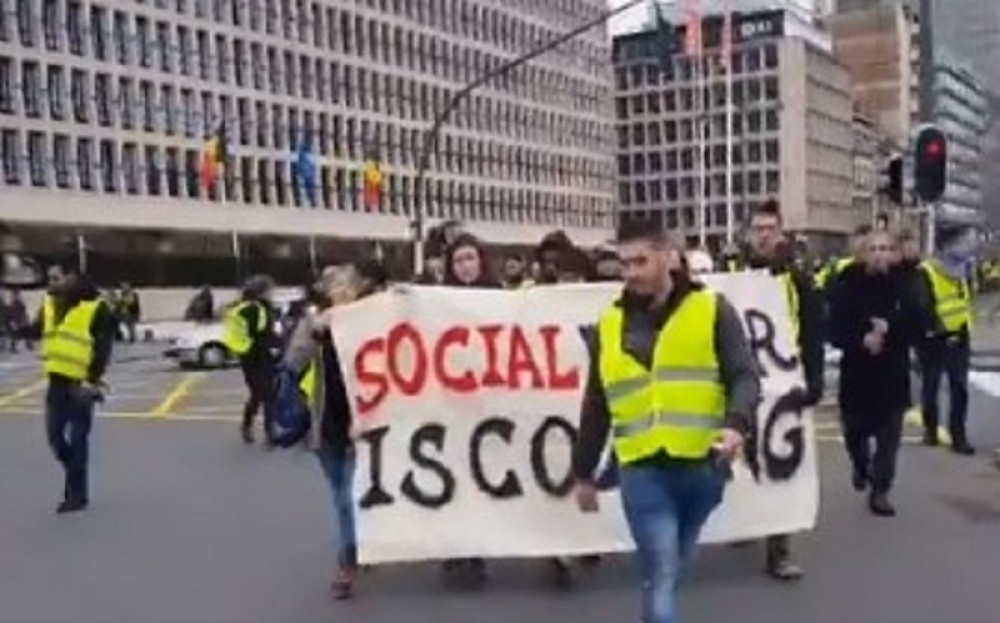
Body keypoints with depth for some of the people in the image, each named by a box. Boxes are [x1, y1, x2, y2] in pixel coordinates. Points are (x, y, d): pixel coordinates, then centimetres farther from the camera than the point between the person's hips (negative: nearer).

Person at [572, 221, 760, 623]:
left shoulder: (712, 309, 2)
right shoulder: (610, 325, 9)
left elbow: (744, 376, -5)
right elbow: (596, 406, 14)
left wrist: (736, 424, -25)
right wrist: (583, 473, 16)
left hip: (701, 466, 0)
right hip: (642, 470, 0)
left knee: (666, 574, 16)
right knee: (661, 578, -6)